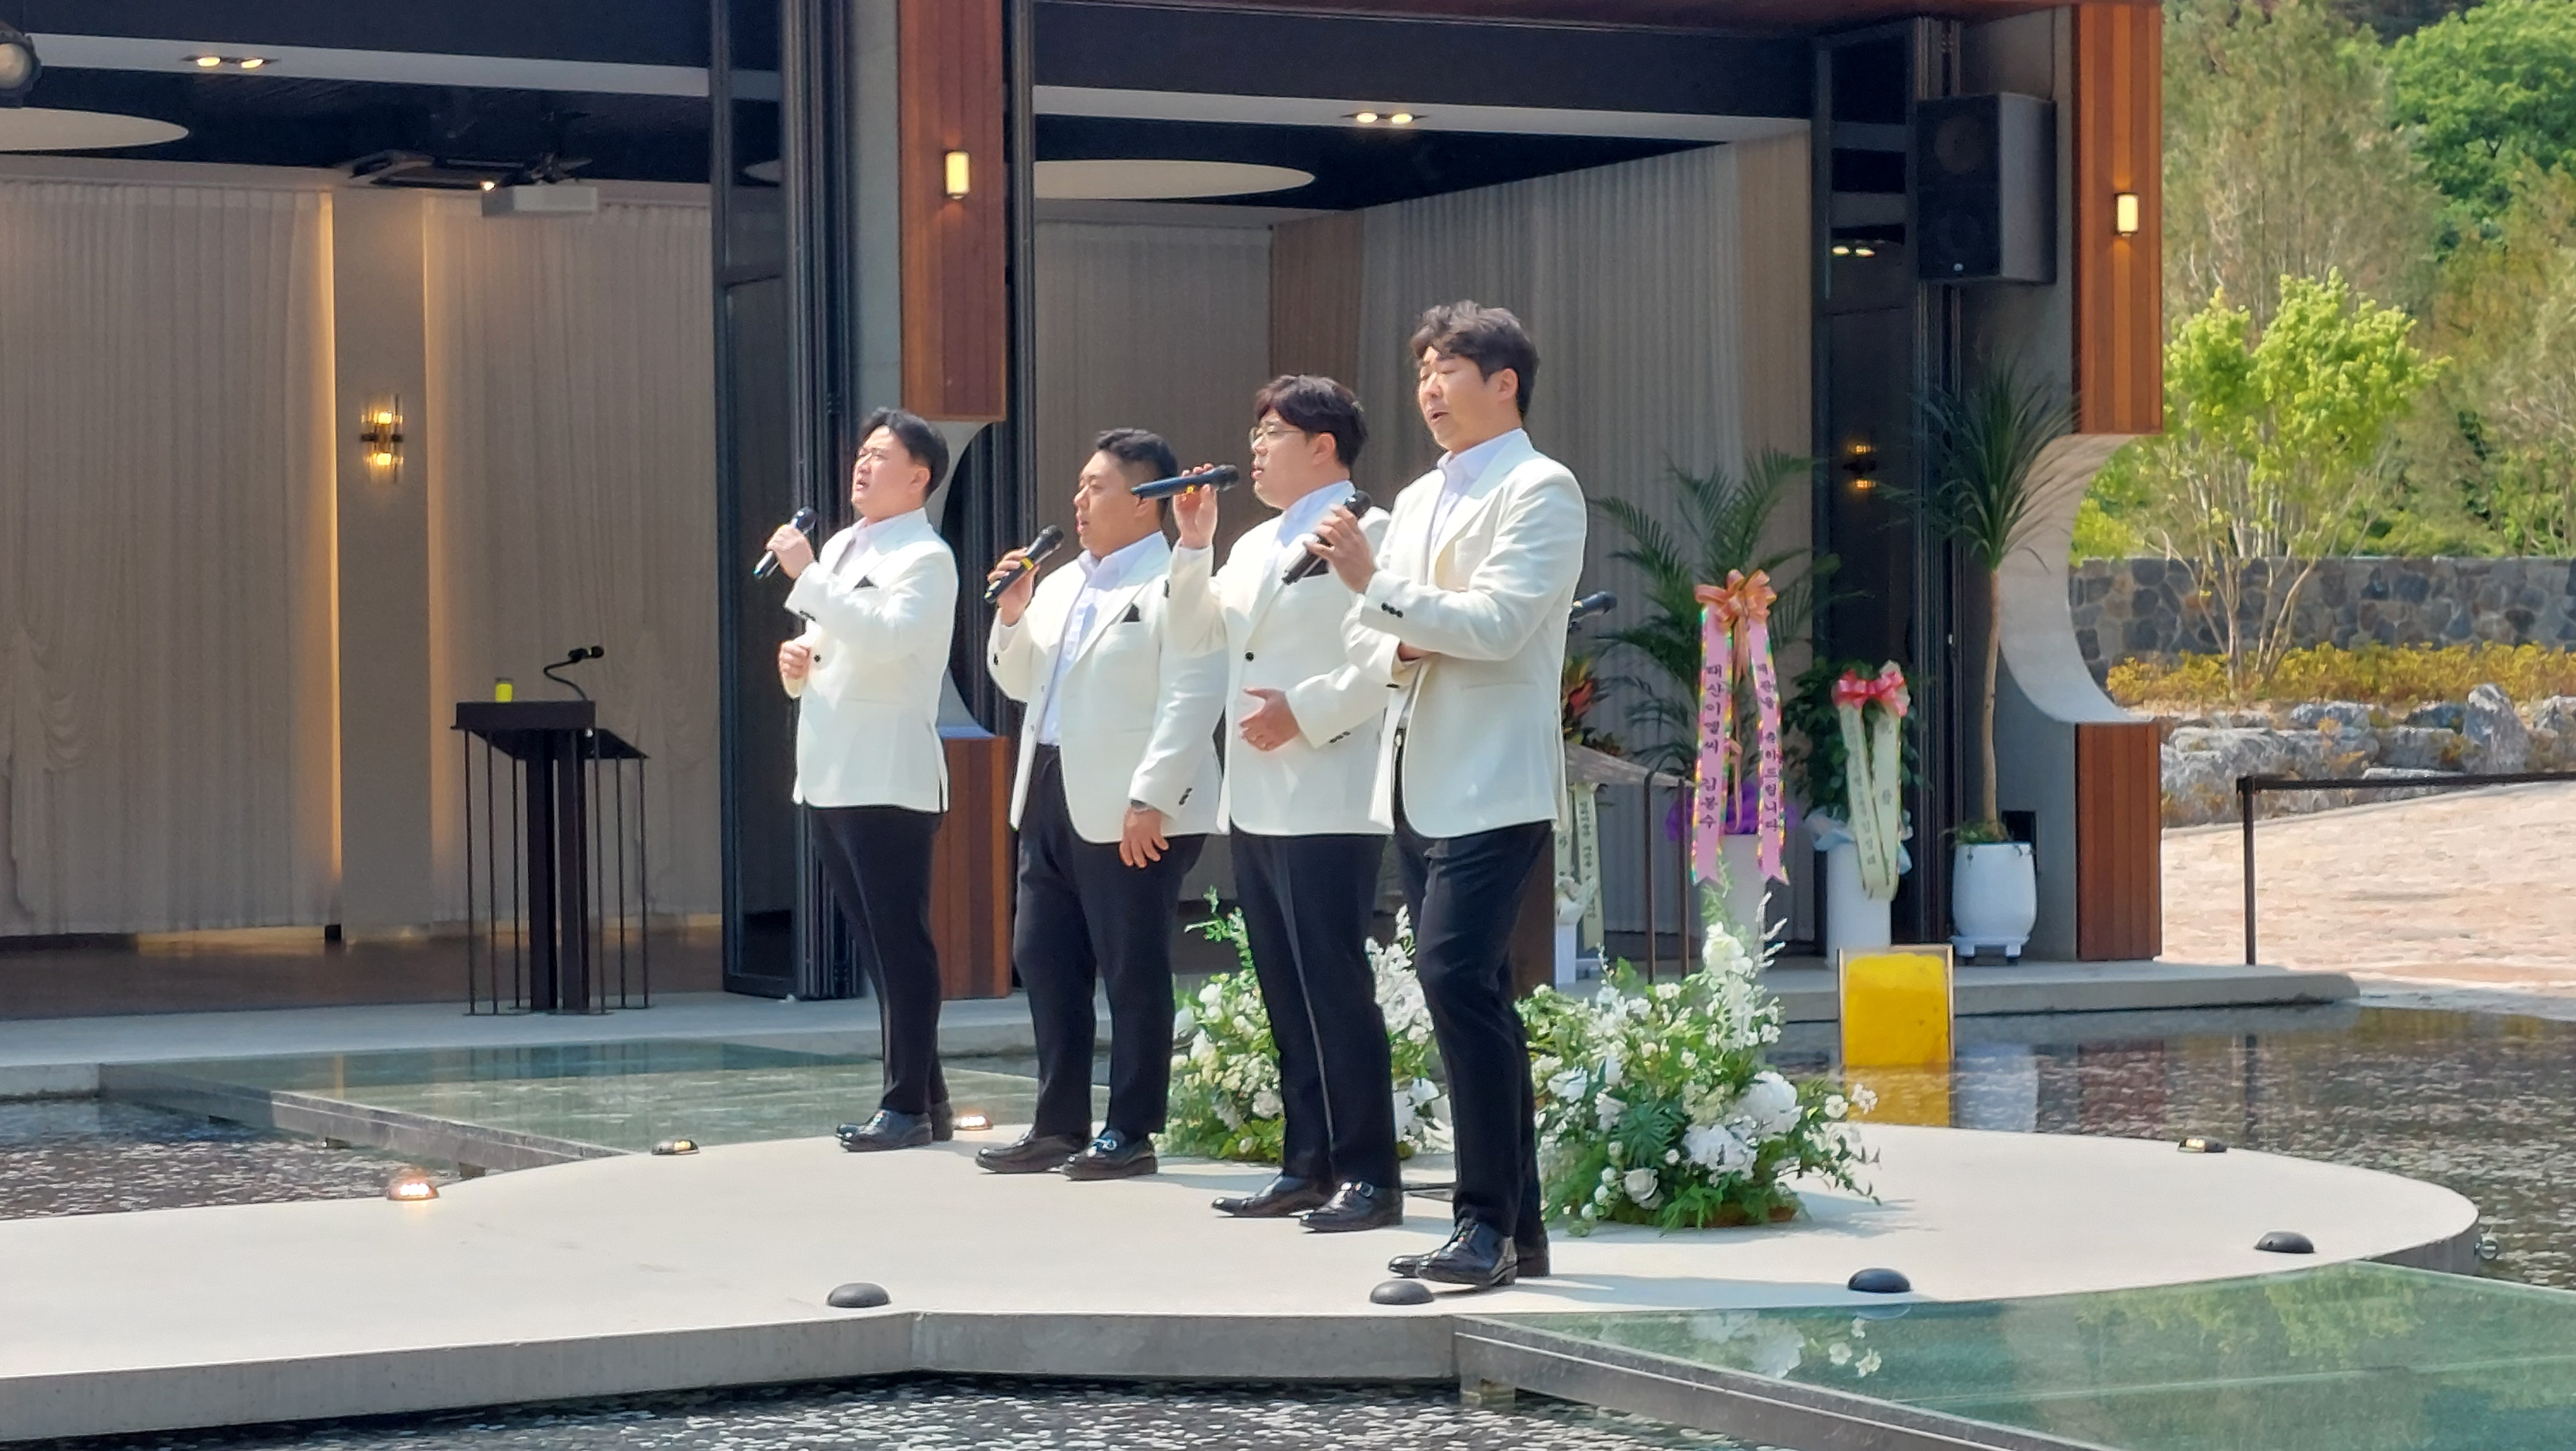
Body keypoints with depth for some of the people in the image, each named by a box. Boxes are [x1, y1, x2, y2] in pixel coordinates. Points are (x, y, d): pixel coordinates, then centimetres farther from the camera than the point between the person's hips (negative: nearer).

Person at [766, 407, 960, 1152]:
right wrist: (796, 662, 5)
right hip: (831, 777, 9)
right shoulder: (841, 549, 19)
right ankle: (923, 1096, 17)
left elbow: (885, 635, -25)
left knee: (900, 945, -6)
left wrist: (805, 573, -21)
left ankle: (909, 1105, -4)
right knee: (877, 945, 11)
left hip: (888, 778, -9)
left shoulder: (925, 558, -8)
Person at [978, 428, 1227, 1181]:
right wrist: (1011, 616, 5)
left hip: (1130, 814, -9)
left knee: (1134, 974, -1)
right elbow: (1018, 681, 23)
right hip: (1050, 802, 9)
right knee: (1044, 963, 10)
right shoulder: (1062, 585, 17)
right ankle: (1059, 1125, 17)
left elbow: (1192, 702, -17)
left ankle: (1130, 1132, 5)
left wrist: (1149, 800, -22)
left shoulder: (1174, 587, -9)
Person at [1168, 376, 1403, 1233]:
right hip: (1256, 803, 9)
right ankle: (1308, 1166, 15)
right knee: (1286, 993, 10)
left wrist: (1307, 711, -19)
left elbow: (1393, 656, -17)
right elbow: (1195, 634, 21)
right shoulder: (1255, 546, 21)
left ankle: (1368, 1177, -6)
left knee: (1335, 989, -9)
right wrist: (1193, 547, 10)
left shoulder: (1368, 534, -8)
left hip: (1327, 802, -9)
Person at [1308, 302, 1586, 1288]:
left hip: (1491, 787, -9)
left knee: (1456, 978, -19)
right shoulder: (1418, 500, 19)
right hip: (1418, 785, 9)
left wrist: (1379, 585, -19)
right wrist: (1396, 645, -2)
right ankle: (1515, 1227, 15)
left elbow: (1497, 623, -17)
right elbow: (1365, 626, 19)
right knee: (1472, 994, 10)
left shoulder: (1539, 491, -6)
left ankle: (1488, 1223, -15)